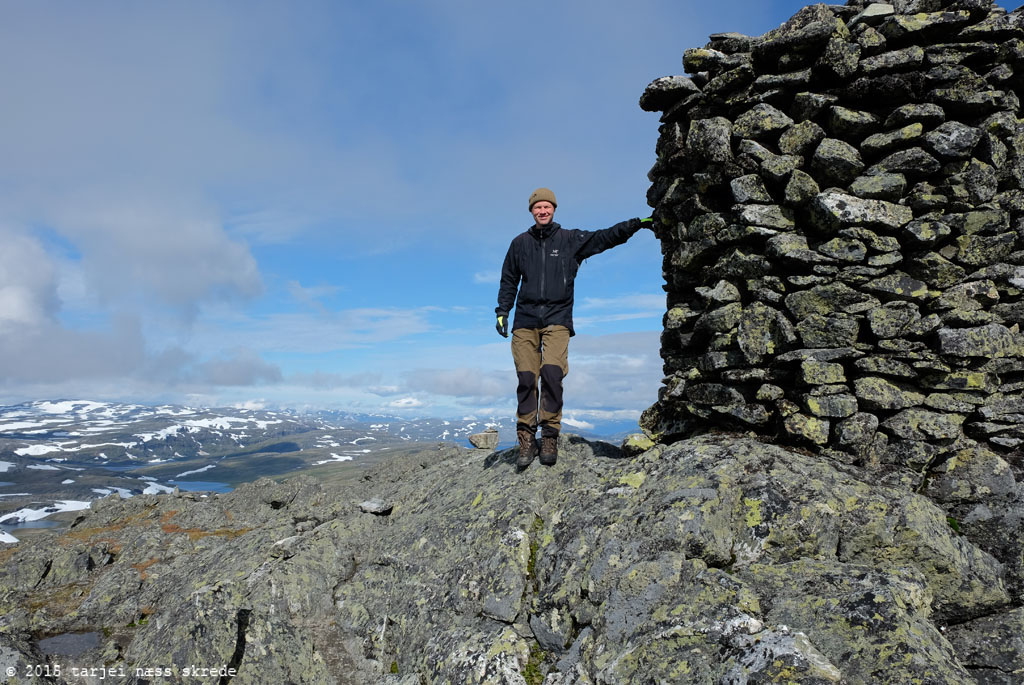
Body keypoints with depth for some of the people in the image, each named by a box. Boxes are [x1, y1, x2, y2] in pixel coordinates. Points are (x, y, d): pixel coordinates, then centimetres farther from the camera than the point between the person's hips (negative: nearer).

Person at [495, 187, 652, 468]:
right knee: (526, 379, -5)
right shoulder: (520, 243, 14)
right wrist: (502, 311, 11)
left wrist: (637, 223, -6)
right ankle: (527, 440, 1)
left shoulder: (571, 240, 9)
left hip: (557, 319, -1)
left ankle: (550, 437, -9)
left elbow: (605, 237, 4)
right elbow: (509, 280, 19)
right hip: (525, 321, 2)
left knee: (552, 373, -17)